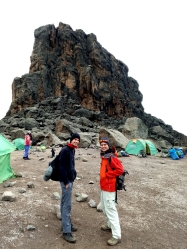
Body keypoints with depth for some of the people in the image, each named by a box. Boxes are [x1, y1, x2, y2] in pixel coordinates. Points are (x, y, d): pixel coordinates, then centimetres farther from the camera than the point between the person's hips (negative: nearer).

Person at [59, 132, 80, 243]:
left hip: (70, 179, 9)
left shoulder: (72, 150, 10)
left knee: (65, 202, 19)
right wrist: (66, 182, -19)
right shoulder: (65, 150, -18)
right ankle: (66, 231, 5)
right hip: (66, 180, -9)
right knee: (67, 204, -4)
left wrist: (73, 174, 12)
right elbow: (62, 167, -20)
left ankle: (66, 223, 31)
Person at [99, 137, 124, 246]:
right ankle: (110, 225, 42)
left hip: (109, 188, -10)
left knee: (111, 210, -4)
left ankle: (116, 236, 6)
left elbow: (120, 170, -28)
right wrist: (104, 175, 10)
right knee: (105, 208, 23)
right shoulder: (104, 157, 9)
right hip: (103, 187, 10)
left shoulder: (111, 157, -19)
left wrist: (107, 174, -21)